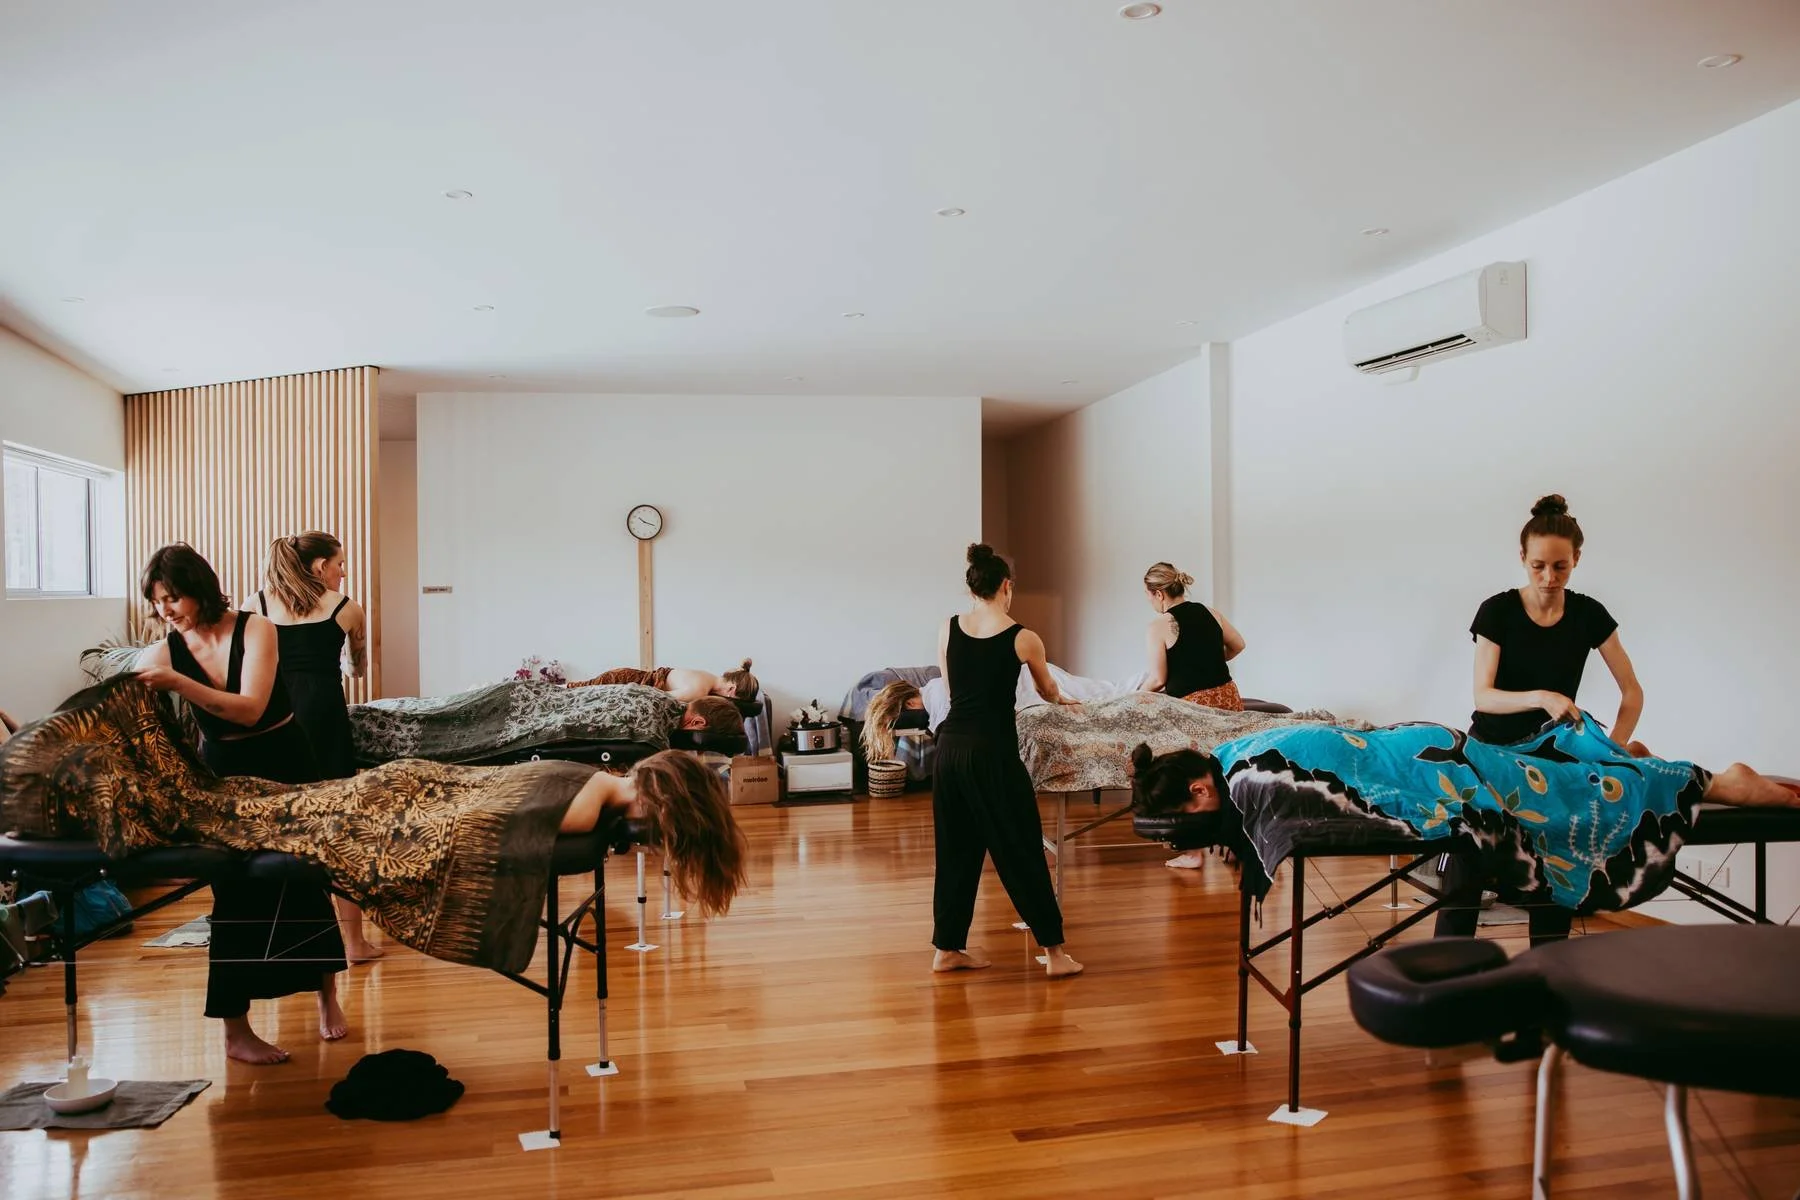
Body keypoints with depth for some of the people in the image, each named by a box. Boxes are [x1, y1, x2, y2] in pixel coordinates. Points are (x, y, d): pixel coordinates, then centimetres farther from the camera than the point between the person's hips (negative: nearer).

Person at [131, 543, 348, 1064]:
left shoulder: (255, 630, -17)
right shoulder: (161, 653, -8)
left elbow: (249, 709, -28)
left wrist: (176, 682, -37)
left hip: (283, 763, -1)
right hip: (222, 773, 1)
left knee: (305, 877, 5)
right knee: (234, 890, -3)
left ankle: (327, 992, 26)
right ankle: (235, 1030, 4)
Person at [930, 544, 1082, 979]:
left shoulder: (948, 629, 4)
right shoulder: (1023, 638, -3)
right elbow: (1047, 691, 16)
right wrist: (1061, 698, 39)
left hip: (951, 747, 4)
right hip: (992, 752, -4)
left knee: (956, 848, 14)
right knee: (1022, 848, 5)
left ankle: (947, 948, 22)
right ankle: (1054, 951, 12)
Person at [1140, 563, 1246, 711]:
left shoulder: (1159, 626, -7)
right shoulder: (1212, 613, 10)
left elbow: (1158, 679, -6)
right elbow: (1238, 646, 25)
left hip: (1193, 704, -6)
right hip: (1229, 698, 6)